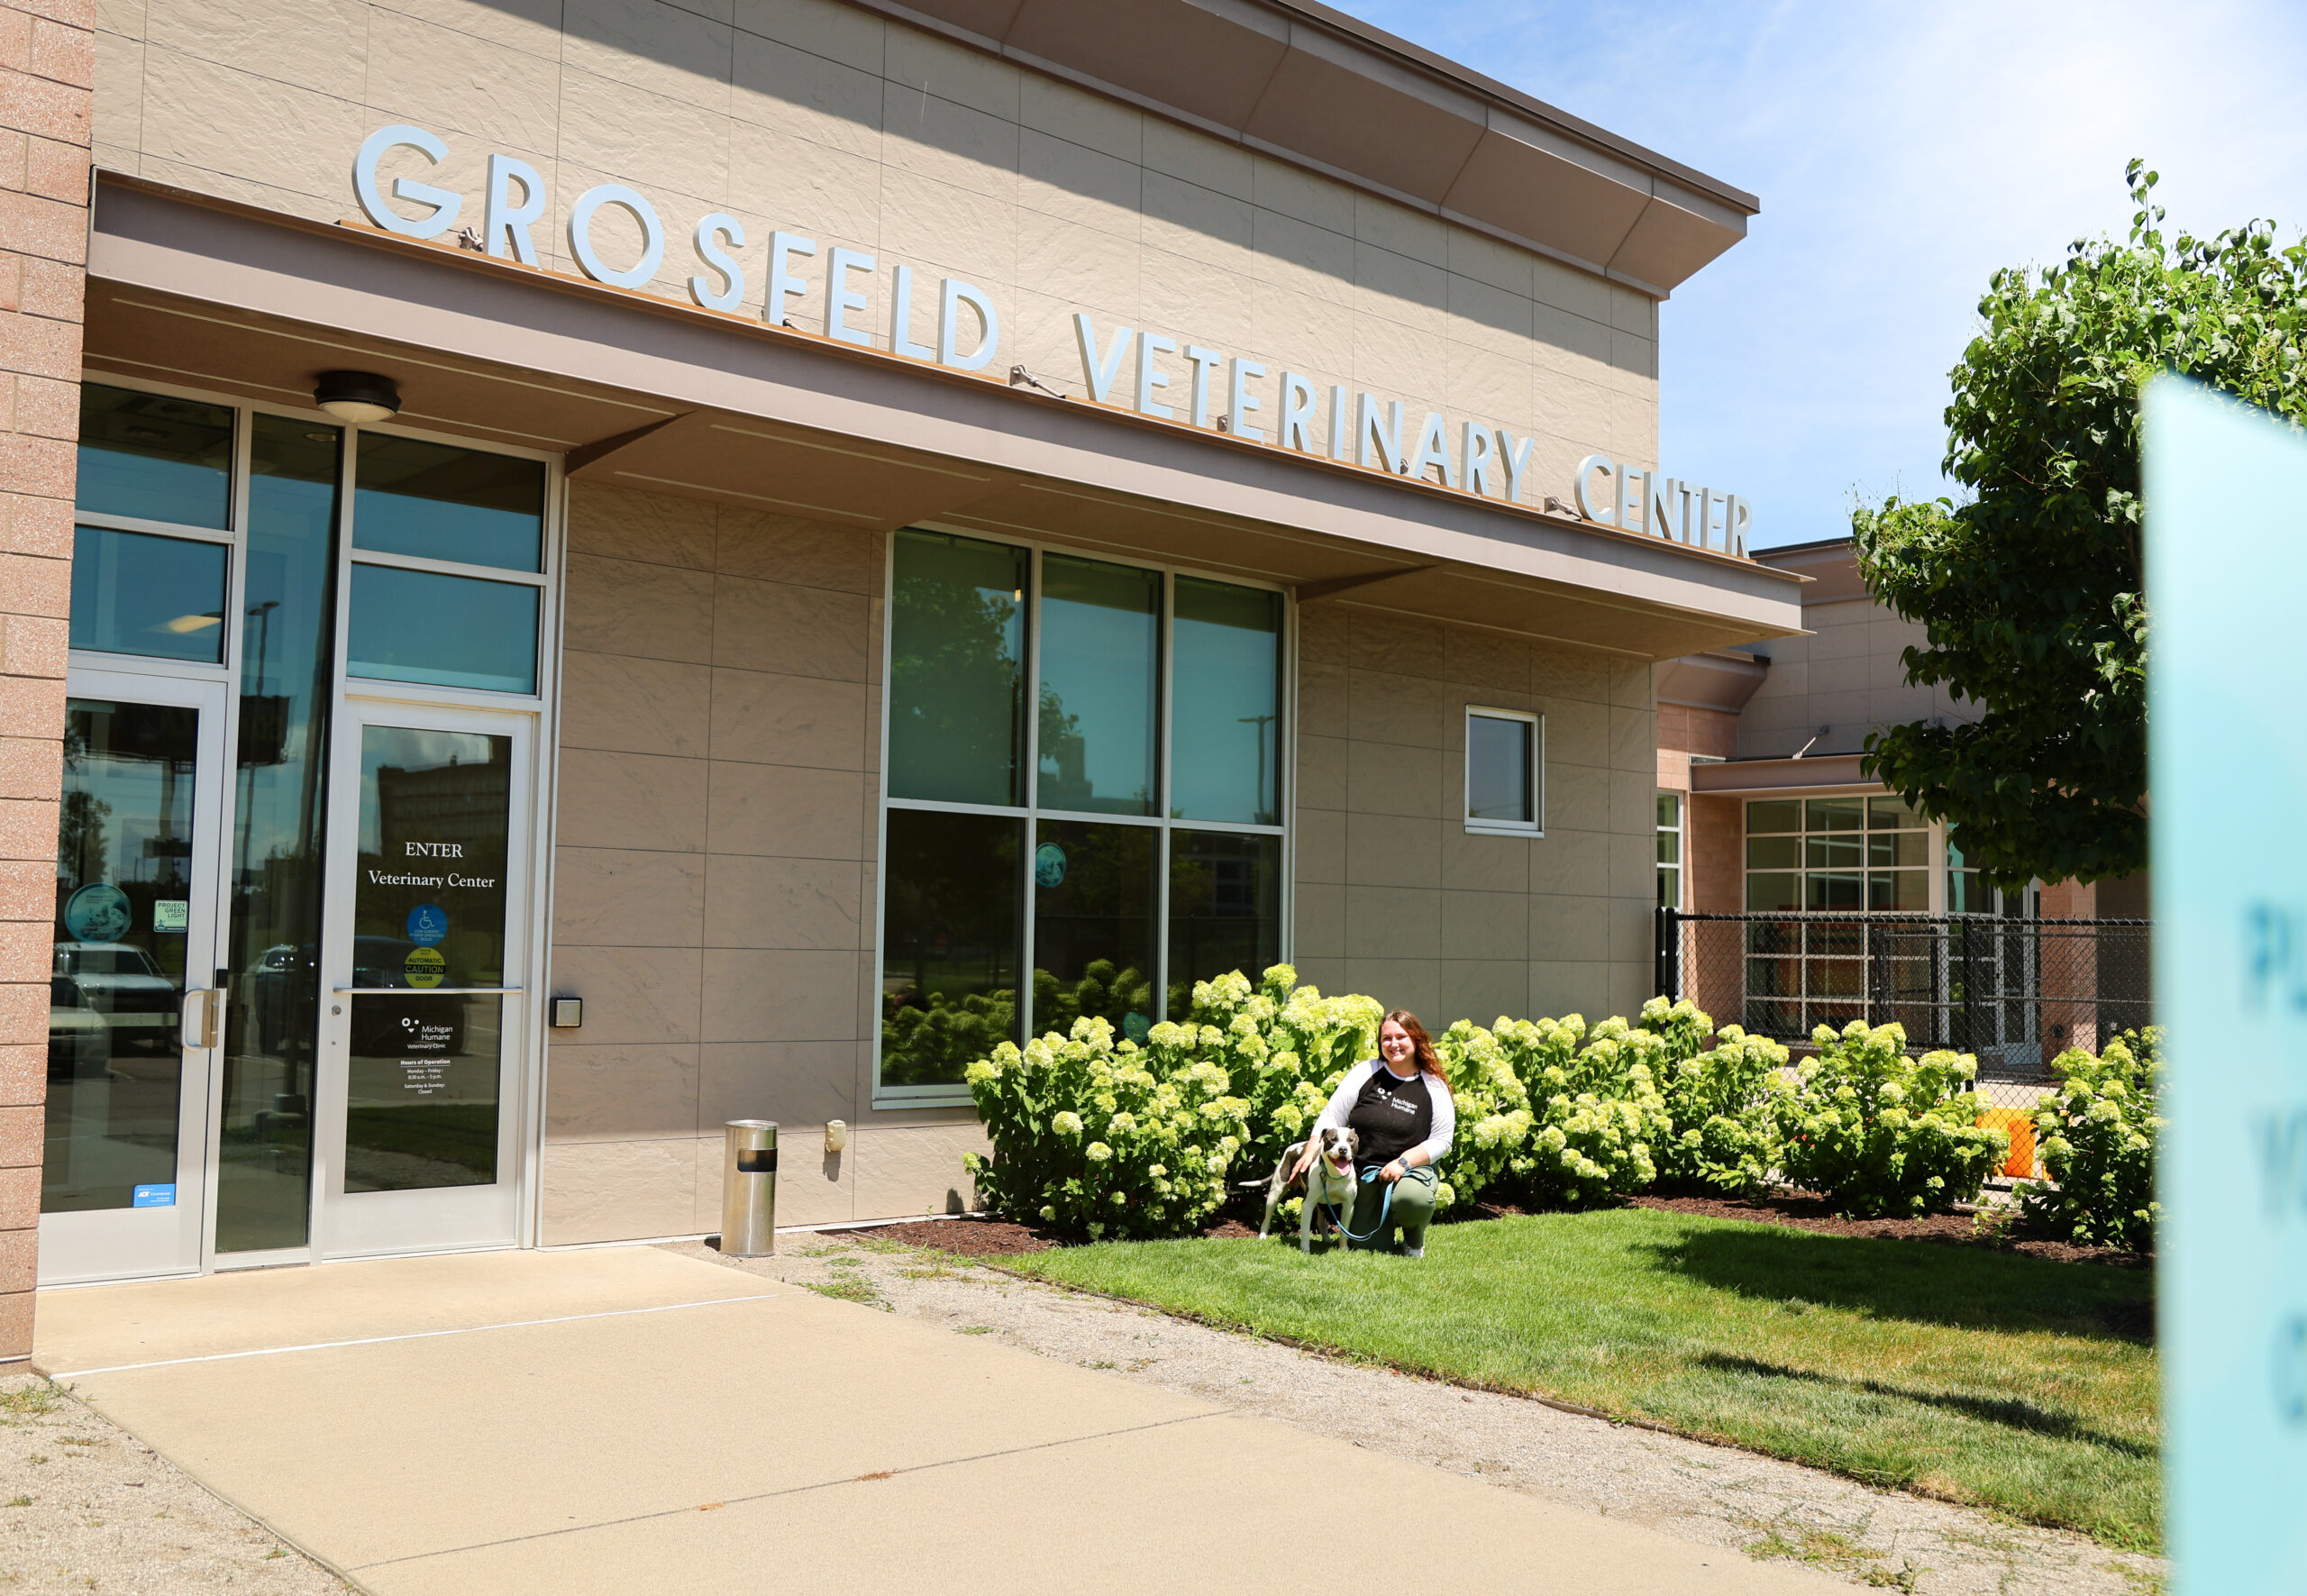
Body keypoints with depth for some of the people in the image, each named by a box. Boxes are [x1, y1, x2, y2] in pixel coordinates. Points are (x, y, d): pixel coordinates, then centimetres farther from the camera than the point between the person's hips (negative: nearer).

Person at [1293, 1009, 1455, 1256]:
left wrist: (1403, 1162, -17)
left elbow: (1442, 1140, -4)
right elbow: (1331, 1117, 1)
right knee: (1368, 1247, -7)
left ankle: (1415, 1238, 1)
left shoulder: (1433, 1087, -3)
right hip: (1362, 1169, 2)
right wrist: (1310, 1153, -11)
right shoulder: (1366, 1072, 0)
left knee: (1412, 1199, -36)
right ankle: (1386, 1219, 30)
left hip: (1412, 1168, -1)